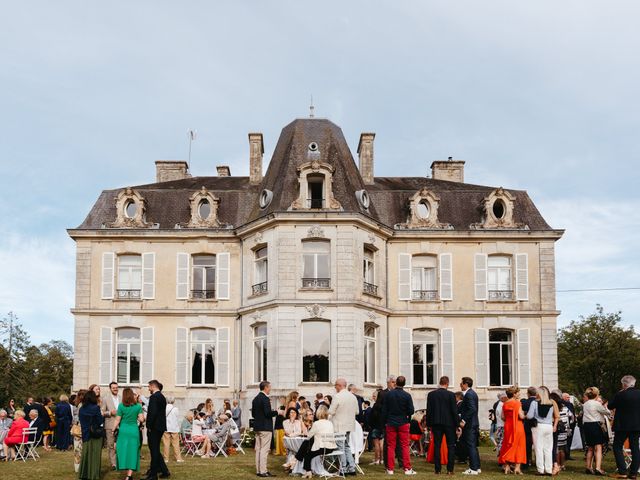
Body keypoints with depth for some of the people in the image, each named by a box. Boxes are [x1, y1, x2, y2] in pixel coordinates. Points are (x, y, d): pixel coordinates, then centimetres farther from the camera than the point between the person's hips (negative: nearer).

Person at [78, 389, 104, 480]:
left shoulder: (82, 409, 0)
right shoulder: (95, 408, -14)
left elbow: (81, 421, 7)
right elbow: (100, 421, -11)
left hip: (85, 434, 4)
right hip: (95, 435, -4)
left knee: (85, 454, 12)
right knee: (94, 455, 2)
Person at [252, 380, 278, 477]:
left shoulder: (255, 399, 12)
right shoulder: (265, 398, -15)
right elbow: (268, 413, -22)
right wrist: (277, 412, -8)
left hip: (257, 427, 9)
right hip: (265, 427, -9)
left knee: (258, 449, 11)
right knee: (264, 450, -6)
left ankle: (258, 470, 14)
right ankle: (263, 471, -6)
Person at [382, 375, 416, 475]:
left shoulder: (388, 394, -4)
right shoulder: (407, 395, -8)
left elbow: (384, 410, 0)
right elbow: (411, 411, -7)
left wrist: (385, 422, 10)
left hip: (390, 423, 1)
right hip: (403, 423, -1)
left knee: (390, 446, 6)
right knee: (405, 446, 4)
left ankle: (390, 469, 5)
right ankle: (407, 468, 1)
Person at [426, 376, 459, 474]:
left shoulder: (431, 394, 0)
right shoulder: (451, 395, -8)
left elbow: (429, 410, 2)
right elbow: (454, 411, -7)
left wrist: (428, 424, 9)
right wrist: (457, 424, 1)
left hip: (436, 423, 2)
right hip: (449, 423, -2)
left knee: (437, 446, 6)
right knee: (451, 446, 6)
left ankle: (438, 469, 5)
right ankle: (450, 469, 2)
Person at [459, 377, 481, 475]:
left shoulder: (469, 394, -16)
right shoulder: (472, 393, 16)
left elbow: (472, 409, -24)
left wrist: (464, 421, -22)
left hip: (469, 425, -10)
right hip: (473, 423, 10)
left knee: (470, 446, -7)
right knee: (473, 446, 15)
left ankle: (473, 469, -5)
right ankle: (477, 467, 21)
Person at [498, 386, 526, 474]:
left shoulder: (505, 404, 5)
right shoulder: (517, 403, -10)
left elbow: (502, 417, 5)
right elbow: (521, 416, -15)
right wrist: (523, 413, 6)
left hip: (507, 427, 5)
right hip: (517, 427, -5)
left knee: (507, 446, 12)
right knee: (518, 446, 3)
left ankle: (507, 467, 10)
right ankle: (517, 468, 0)